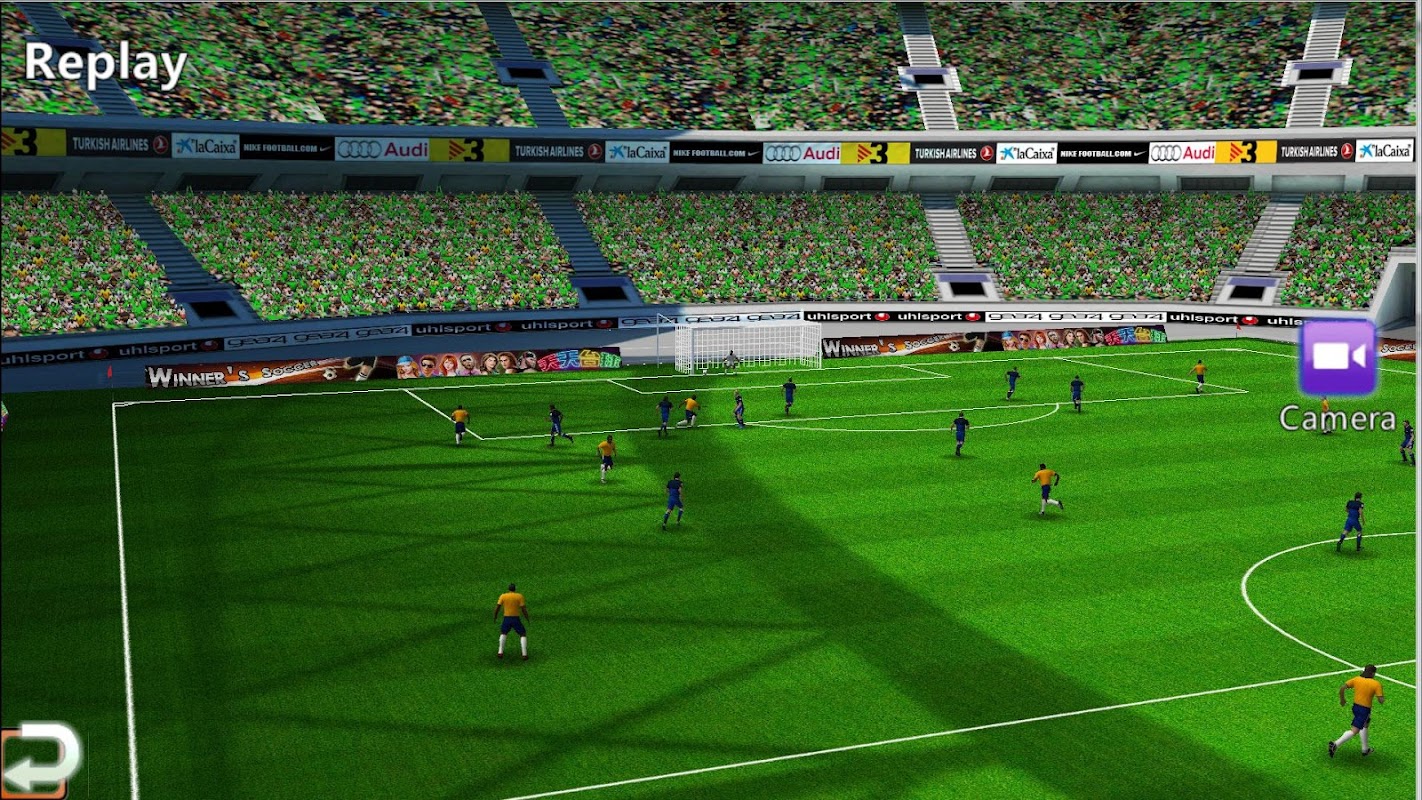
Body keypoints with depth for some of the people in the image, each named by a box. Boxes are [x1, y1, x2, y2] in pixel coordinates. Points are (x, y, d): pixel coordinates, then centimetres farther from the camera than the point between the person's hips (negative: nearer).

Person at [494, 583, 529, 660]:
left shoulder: (503, 596, 2)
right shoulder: (519, 596, -3)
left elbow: (497, 608, 0)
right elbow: (523, 609, -6)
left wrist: (495, 618, 14)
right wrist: (528, 619, 5)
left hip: (506, 619, 2)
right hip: (516, 619, -2)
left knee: (503, 633, 28)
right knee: (523, 634, 14)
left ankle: (500, 652, 18)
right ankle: (524, 654, 2)